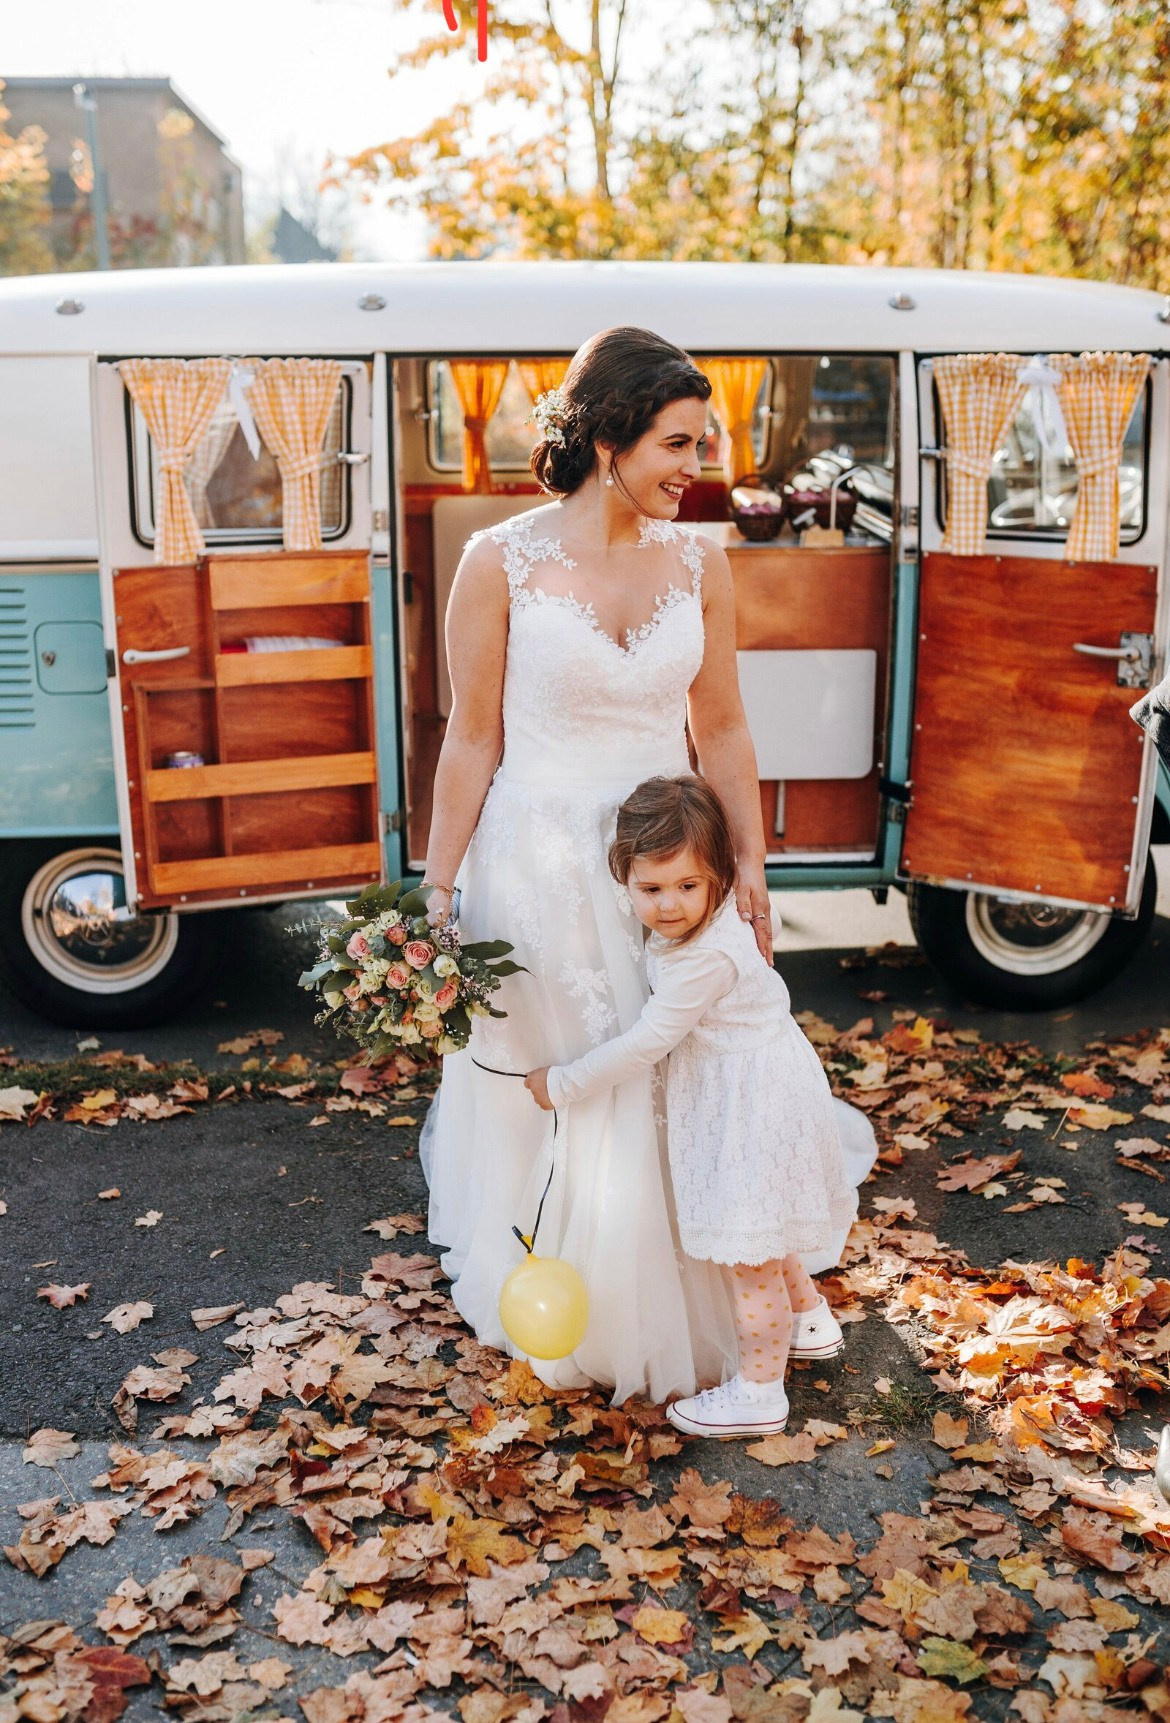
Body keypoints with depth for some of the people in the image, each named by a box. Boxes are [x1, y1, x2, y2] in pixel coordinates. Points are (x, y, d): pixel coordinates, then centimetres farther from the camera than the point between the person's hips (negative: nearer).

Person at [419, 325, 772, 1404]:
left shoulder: (699, 563, 1)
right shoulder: (503, 563, -9)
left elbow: (722, 730, 7)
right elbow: (473, 739, -5)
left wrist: (750, 866, 4)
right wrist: (438, 892, -5)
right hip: (539, 862, -3)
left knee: (672, 1099, 11)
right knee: (542, 1099, 11)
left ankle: (665, 1310, 36)